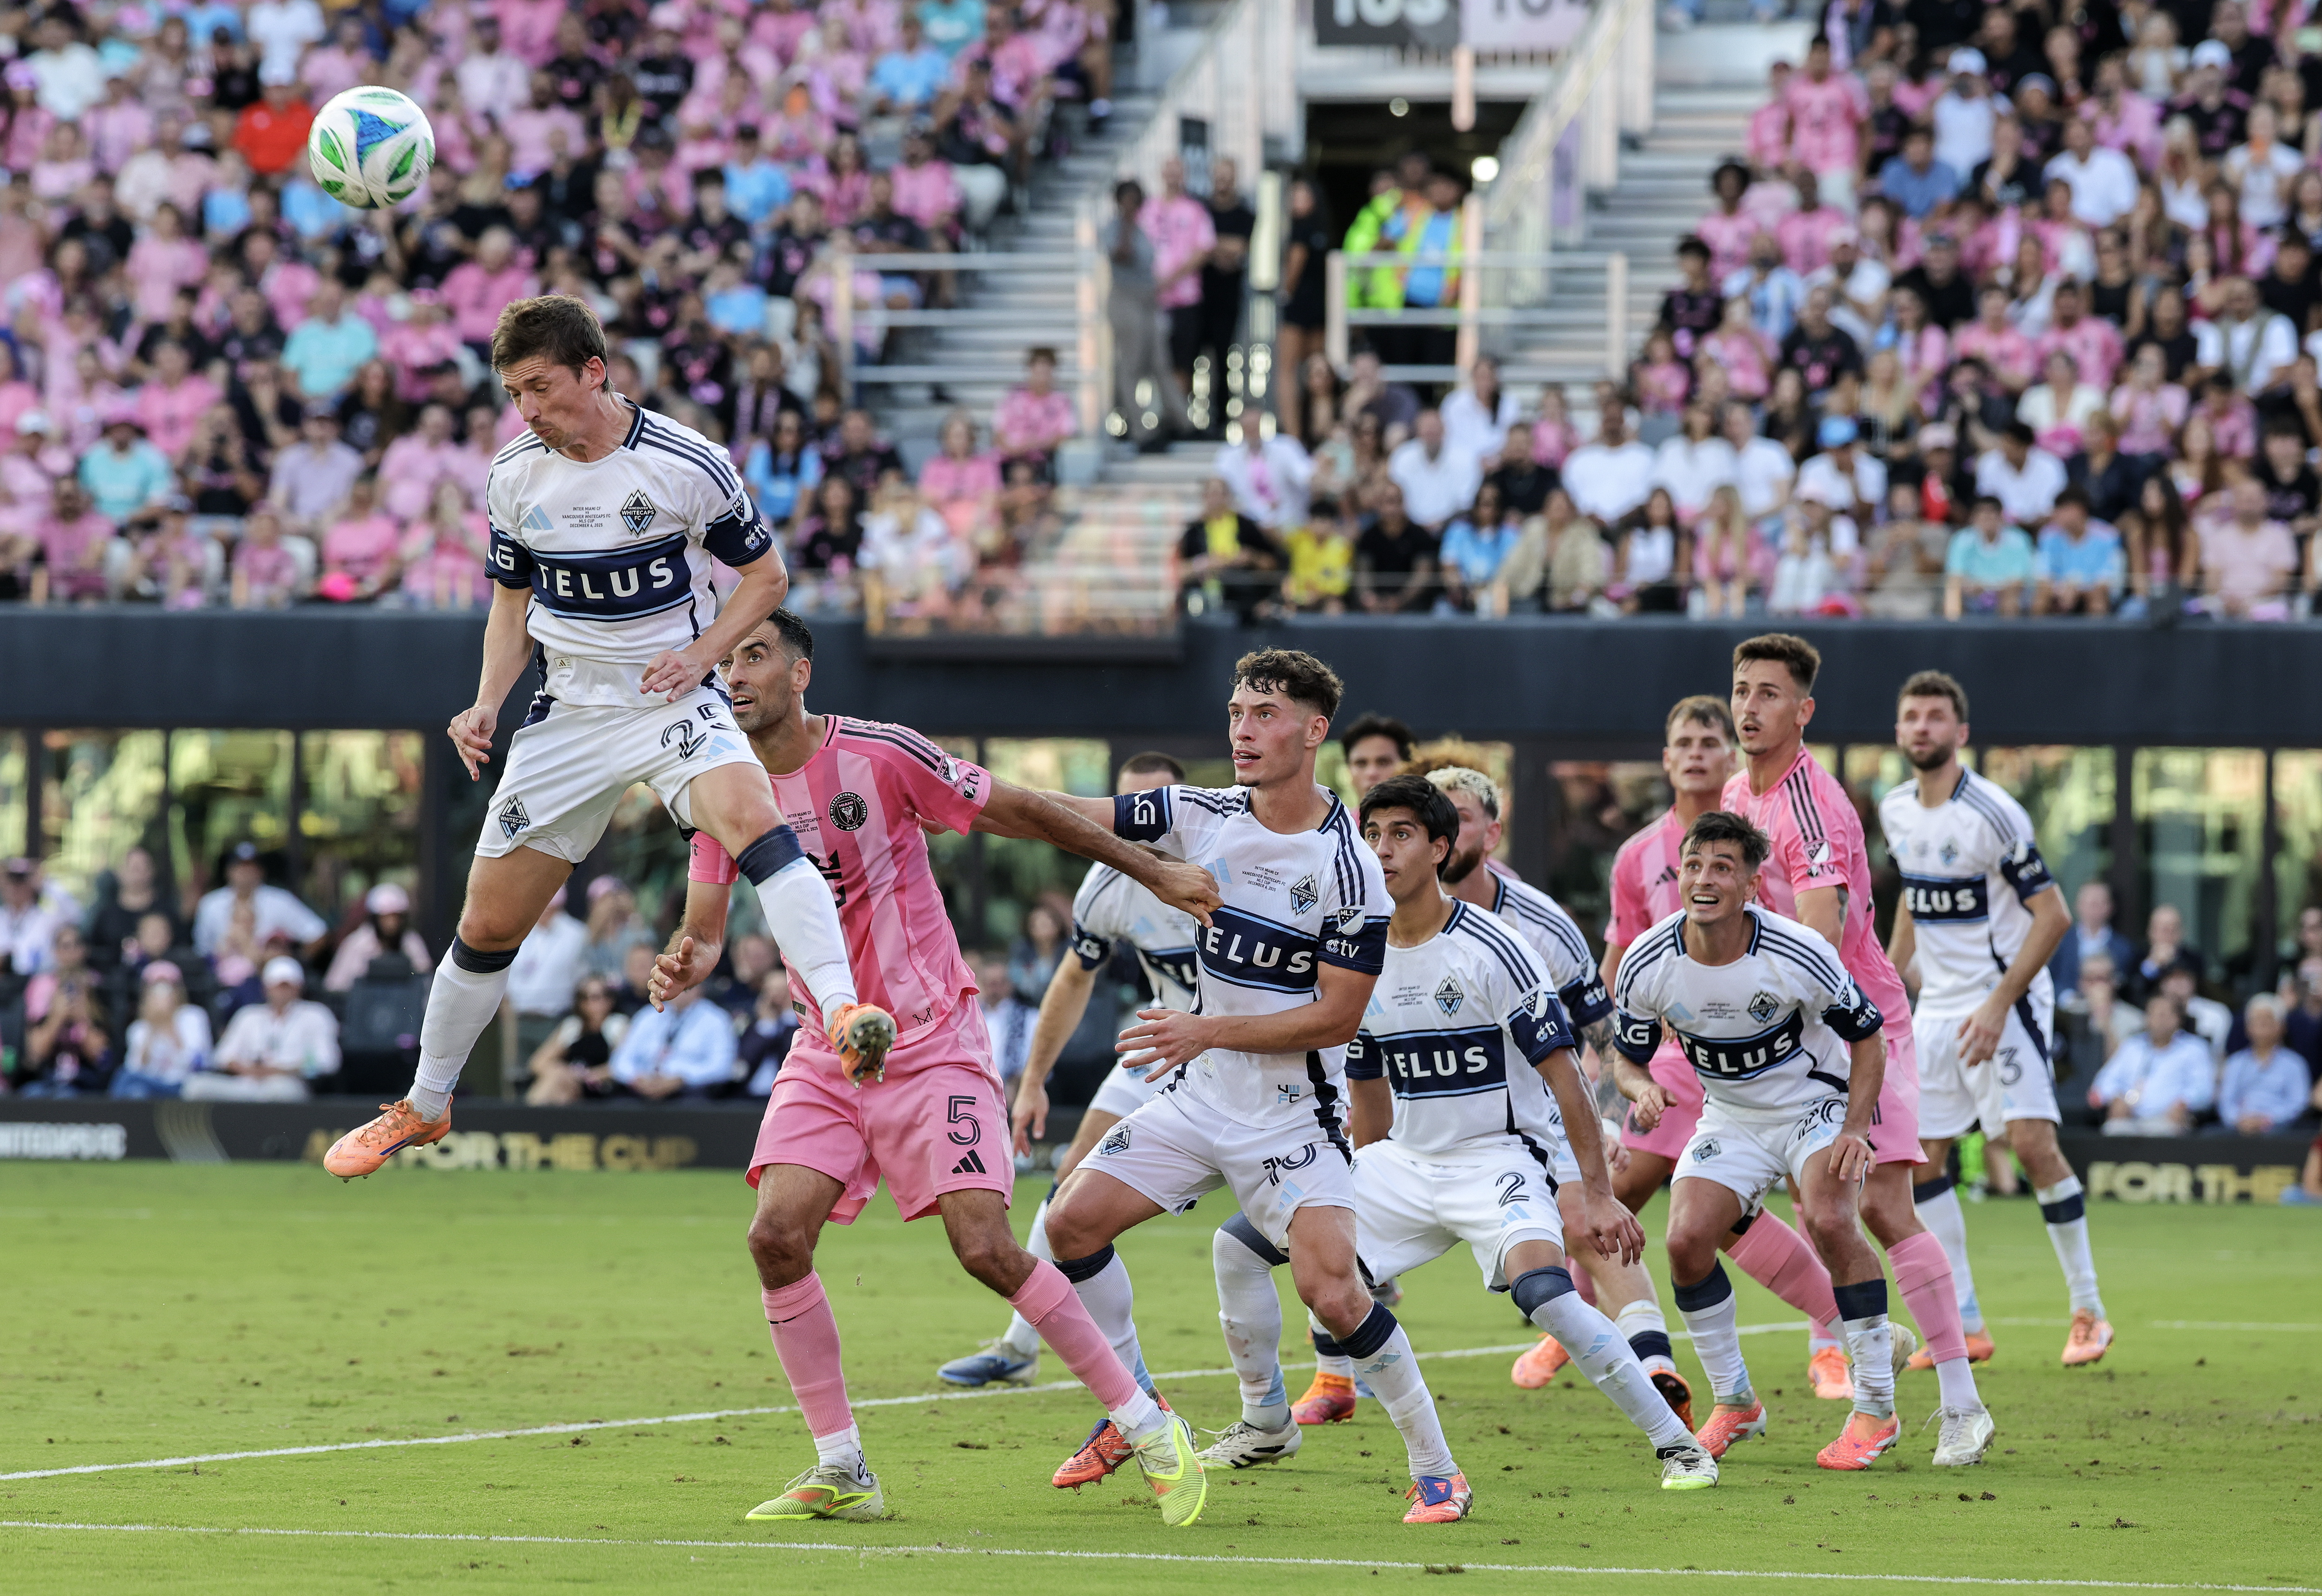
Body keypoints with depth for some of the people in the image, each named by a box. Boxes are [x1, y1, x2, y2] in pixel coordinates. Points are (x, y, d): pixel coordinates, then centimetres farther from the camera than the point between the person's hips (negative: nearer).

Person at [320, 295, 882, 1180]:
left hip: (671, 700, -4)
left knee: (753, 820, -35)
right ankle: (424, 1107, 25)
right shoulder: (516, 475, 1)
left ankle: (845, 1015, -43)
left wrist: (700, 654, -15)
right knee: (488, 925, 6)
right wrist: (487, 705, -1)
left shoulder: (688, 464, -12)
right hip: (568, 711, 4)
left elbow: (765, 576, 0)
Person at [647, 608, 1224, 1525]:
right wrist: (682, 966, -21)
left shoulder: (880, 757, -14)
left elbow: (1019, 814, -5)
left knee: (984, 1247, -15)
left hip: (931, 1041, -5)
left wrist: (1156, 875, 0)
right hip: (826, 1053, 5)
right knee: (777, 1236, -13)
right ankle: (842, 1473, 0)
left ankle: (1146, 1427, 0)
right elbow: (704, 927, 5)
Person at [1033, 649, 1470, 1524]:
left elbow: (1337, 1018, -16)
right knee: (1072, 1222, -2)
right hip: (1200, 1096, 6)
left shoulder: (1350, 868, -17)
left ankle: (1437, 1467, -5)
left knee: (1332, 1292, -21)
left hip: (1295, 1115, -6)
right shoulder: (1204, 816, -1)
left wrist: (1209, 1031, -20)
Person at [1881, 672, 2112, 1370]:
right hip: (1936, 1007, 7)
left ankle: (2089, 1311, -6)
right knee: (1917, 1158, 1)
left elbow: (2052, 914, -16)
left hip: (2006, 999, -7)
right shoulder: (1896, 810, 5)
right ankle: (1965, 1328, 8)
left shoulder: (1993, 814, -16)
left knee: (2032, 1142, -18)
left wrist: (1998, 1004, -20)